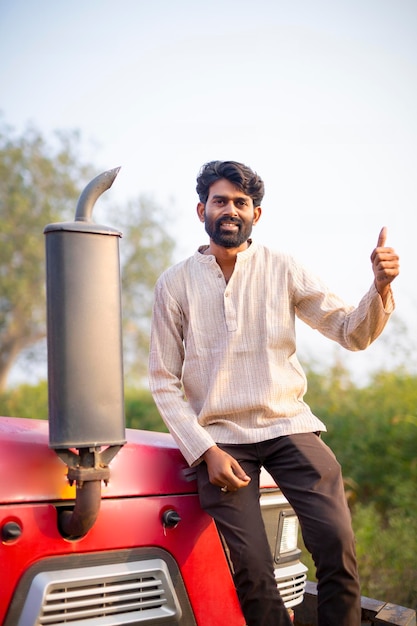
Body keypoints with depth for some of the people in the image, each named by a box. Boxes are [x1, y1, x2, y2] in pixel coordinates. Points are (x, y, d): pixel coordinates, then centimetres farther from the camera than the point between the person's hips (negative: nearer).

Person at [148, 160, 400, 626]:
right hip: (220, 437, -1)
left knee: (337, 544, -15)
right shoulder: (175, 283, 3)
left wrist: (380, 287, -17)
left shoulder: (282, 269, 6)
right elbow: (164, 381, 1)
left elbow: (352, 333, 3)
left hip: (288, 427, 1)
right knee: (251, 568, -13)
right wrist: (205, 450, -9)